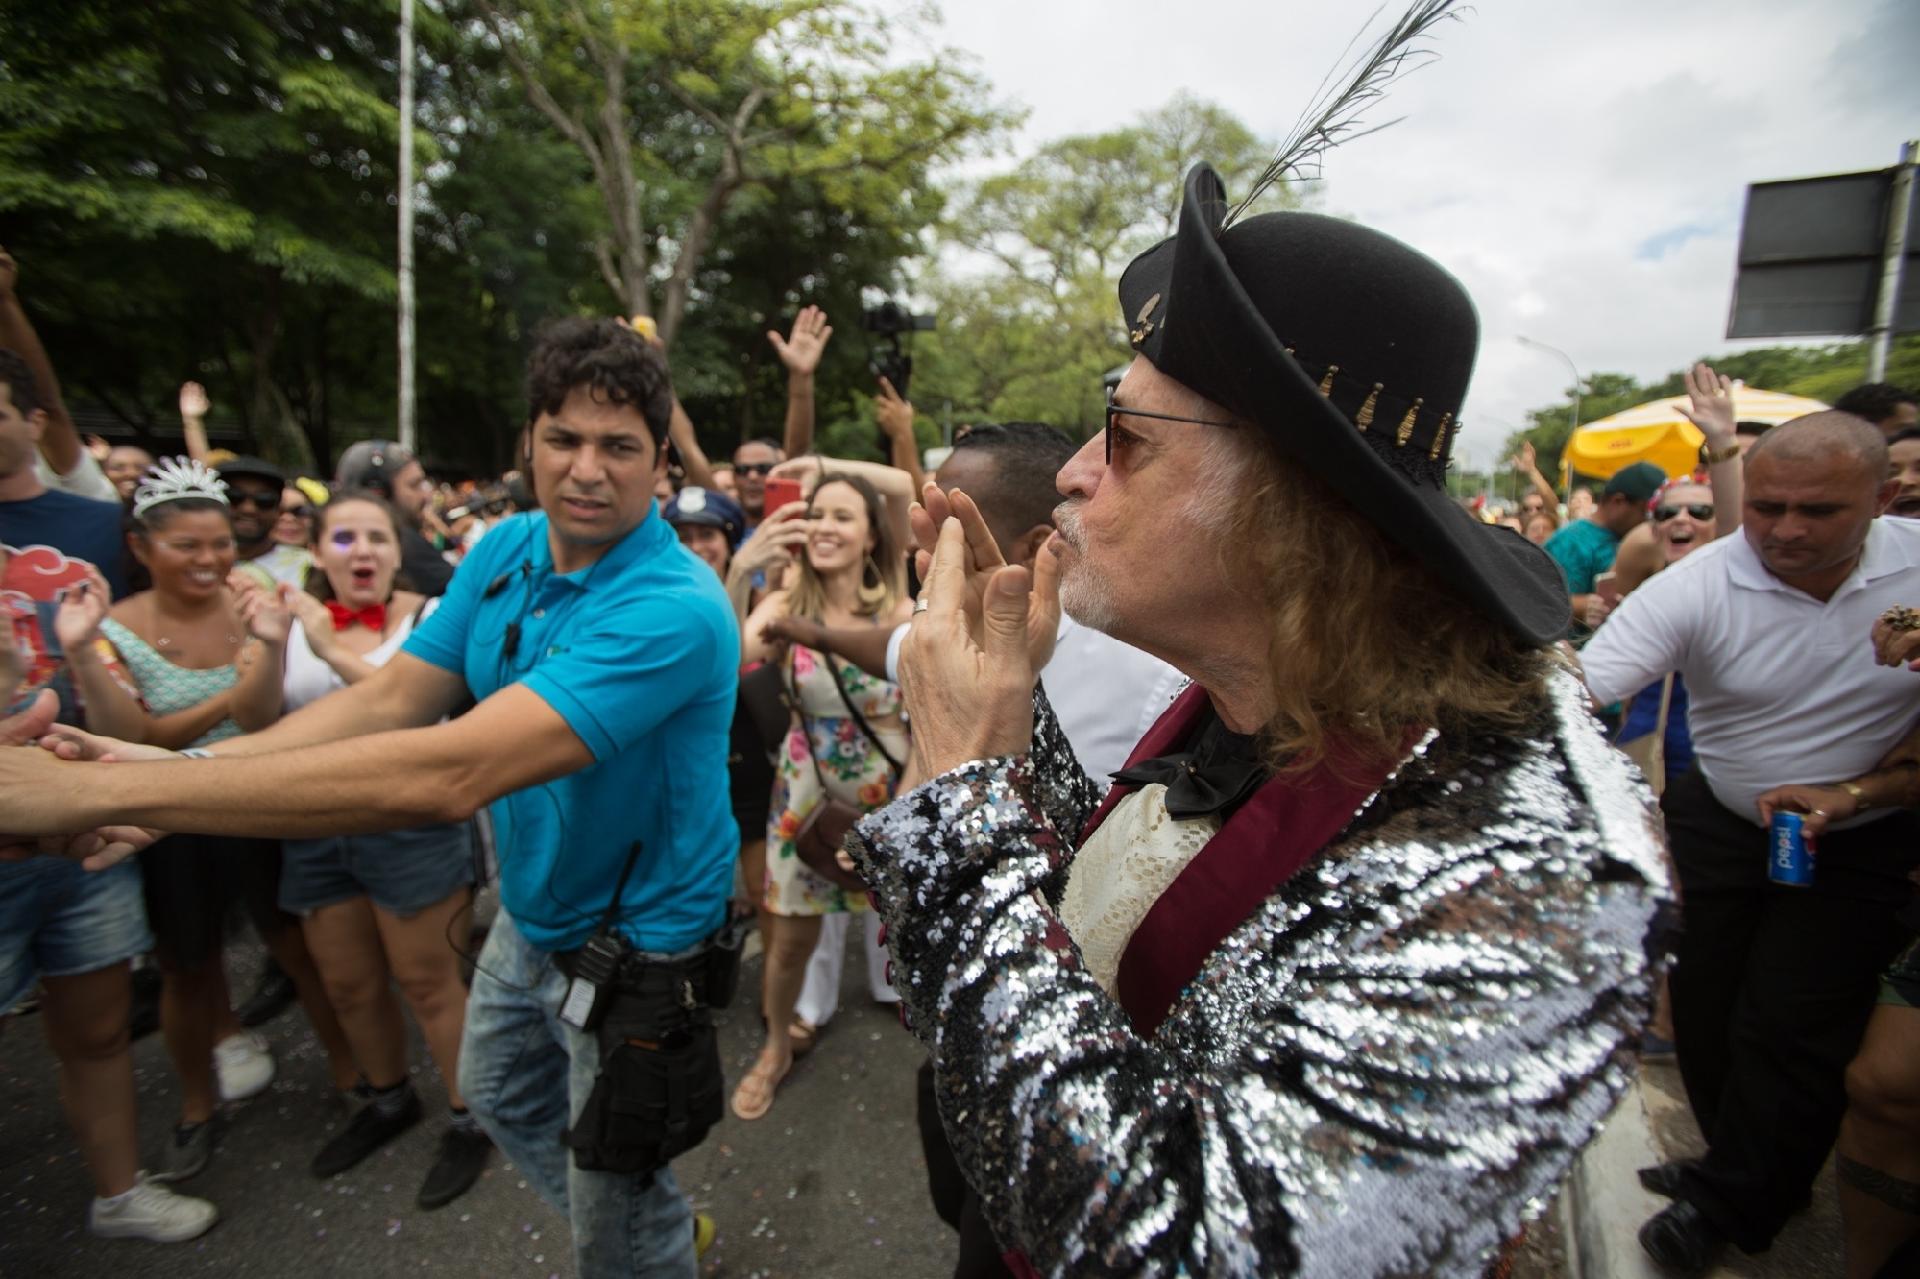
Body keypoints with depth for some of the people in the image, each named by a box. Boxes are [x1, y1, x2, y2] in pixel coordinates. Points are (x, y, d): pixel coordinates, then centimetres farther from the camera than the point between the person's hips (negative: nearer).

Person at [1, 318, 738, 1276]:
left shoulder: (674, 607, -33)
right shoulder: (507, 550, -5)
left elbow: (445, 775, -40)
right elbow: (389, 699, -4)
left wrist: (97, 790, -35)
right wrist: (179, 769, -20)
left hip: (636, 947, -8)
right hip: (532, 913, 8)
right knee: (498, 1097, 32)